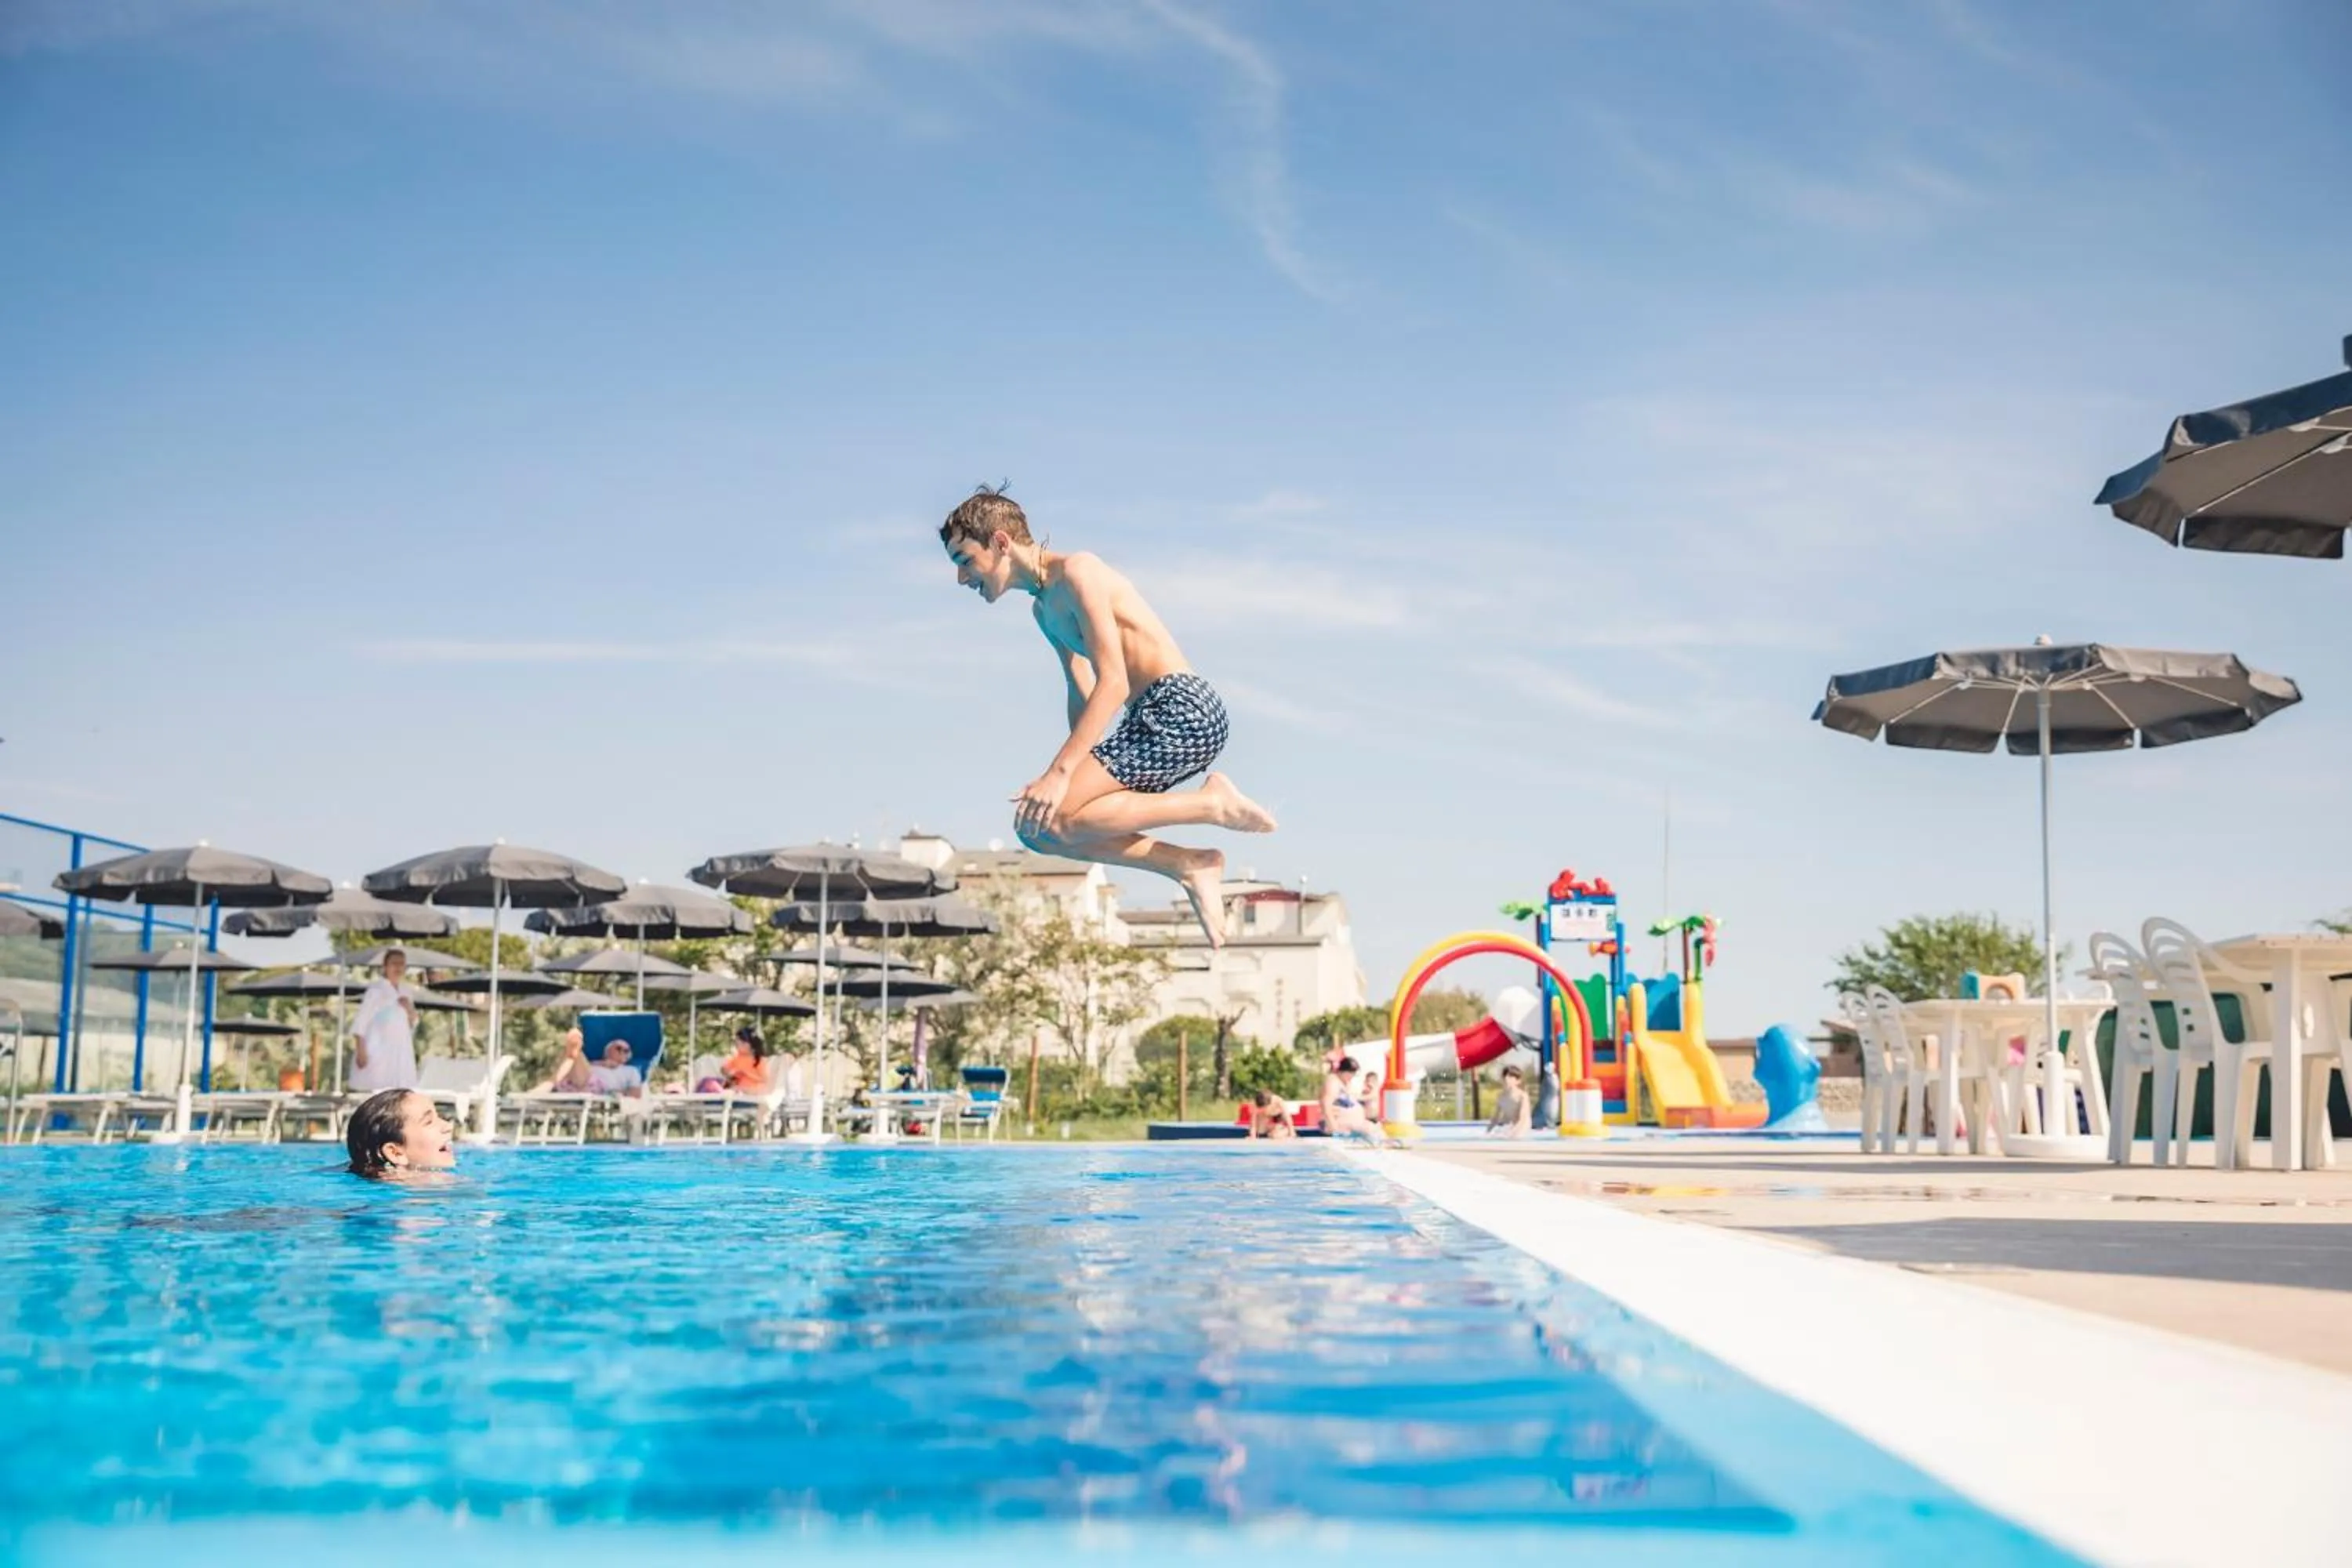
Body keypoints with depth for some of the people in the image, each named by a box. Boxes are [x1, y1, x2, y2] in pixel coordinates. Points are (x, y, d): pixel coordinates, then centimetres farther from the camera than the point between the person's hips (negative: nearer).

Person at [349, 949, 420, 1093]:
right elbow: (360, 1022, -11)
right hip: (378, 1056, -7)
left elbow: (411, 1028, 21)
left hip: (399, 1057, 7)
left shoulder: (403, 995, 15)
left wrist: (410, 1011, 1)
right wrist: (361, 1051, -19)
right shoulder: (376, 990, -6)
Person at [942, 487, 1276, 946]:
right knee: (1034, 829, 4)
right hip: (1149, 721, 10)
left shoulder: (1077, 572, -10)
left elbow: (1113, 682, -19)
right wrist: (1083, 769, 17)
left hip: (1182, 707, -10)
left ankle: (1211, 804, -11)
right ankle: (1188, 866, 2)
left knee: (1046, 817, -20)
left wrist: (1060, 771, -25)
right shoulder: (1043, 608, 21)